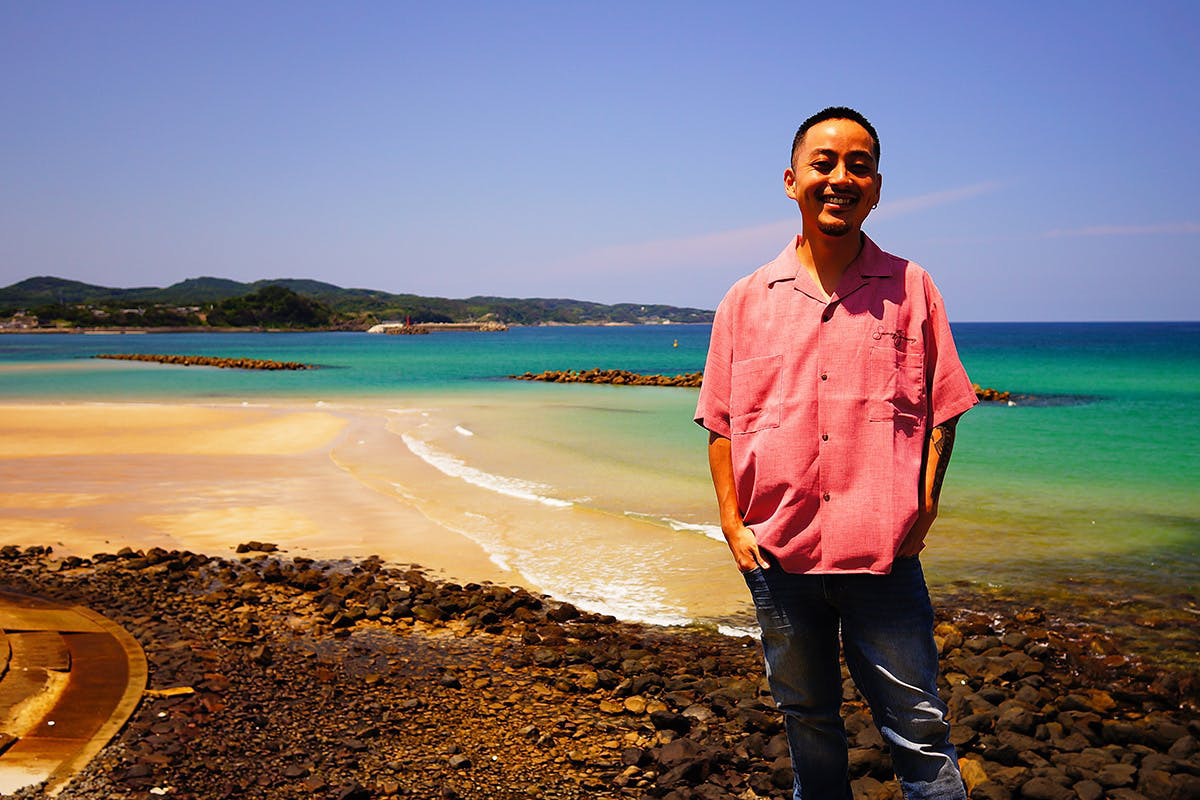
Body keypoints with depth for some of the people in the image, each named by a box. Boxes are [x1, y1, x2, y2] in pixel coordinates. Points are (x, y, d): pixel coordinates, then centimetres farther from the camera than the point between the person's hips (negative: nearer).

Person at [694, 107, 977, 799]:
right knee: (806, 717, 18)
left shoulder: (911, 288, 2)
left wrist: (924, 509, -5)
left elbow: (942, 409, 5)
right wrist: (733, 524, 0)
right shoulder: (747, 300, 4)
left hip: (884, 557, -2)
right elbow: (722, 424, 7)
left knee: (918, 728, 3)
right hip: (777, 553, 2)